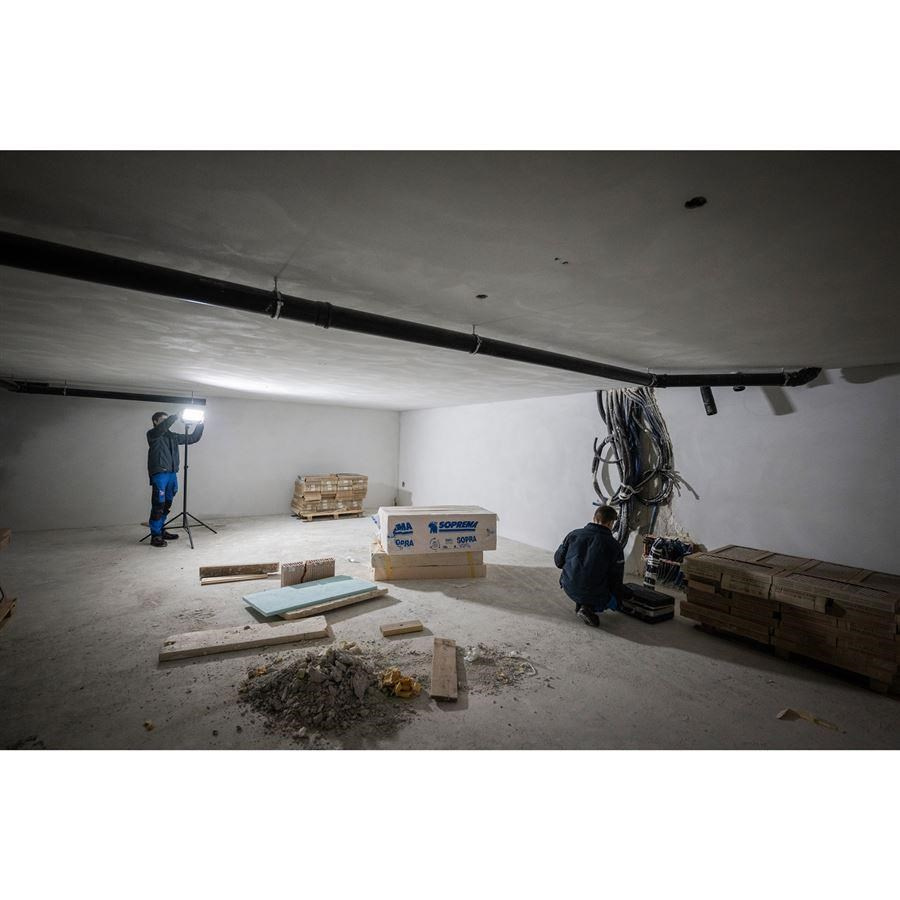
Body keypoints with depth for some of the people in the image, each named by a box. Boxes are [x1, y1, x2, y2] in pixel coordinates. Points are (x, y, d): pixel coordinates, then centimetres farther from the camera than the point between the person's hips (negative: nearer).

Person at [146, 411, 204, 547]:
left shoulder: (173, 436, 17)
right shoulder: (152, 434, 1)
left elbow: (193, 438, 19)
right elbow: (163, 426, -20)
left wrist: (200, 425, 7)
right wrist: (176, 416, -18)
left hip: (172, 473, 6)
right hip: (159, 474, -6)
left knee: (166, 505, 13)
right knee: (158, 505, -7)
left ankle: (161, 531, 25)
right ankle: (155, 536, -1)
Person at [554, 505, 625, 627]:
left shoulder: (573, 534, -1)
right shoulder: (614, 545, -10)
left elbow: (558, 561, 5)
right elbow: (616, 577, -3)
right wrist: (617, 602, 15)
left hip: (569, 588, 5)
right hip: (594, 594, -5)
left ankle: (580, 604, 19)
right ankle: (589, 608, -1)